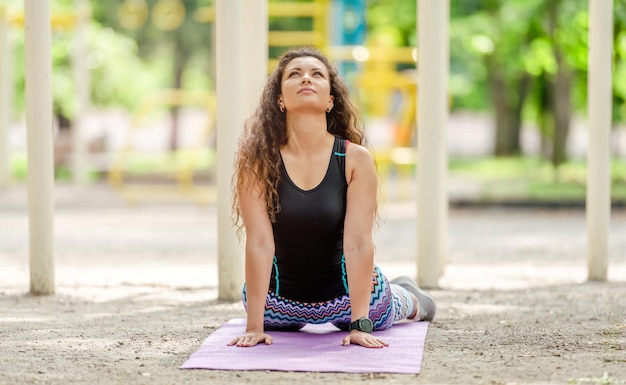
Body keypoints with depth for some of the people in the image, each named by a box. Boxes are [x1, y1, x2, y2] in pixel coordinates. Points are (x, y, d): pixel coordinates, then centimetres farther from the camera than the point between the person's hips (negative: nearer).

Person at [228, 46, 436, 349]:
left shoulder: (355, 159, -19)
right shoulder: (257, 161, -19)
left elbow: (358, 243, -23)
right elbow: (259, 243, -23)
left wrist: (360, 324, -28)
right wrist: (254, 325, -26)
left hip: (346, 290, 0)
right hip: (278, 298, 0)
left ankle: (409, 297, 56)